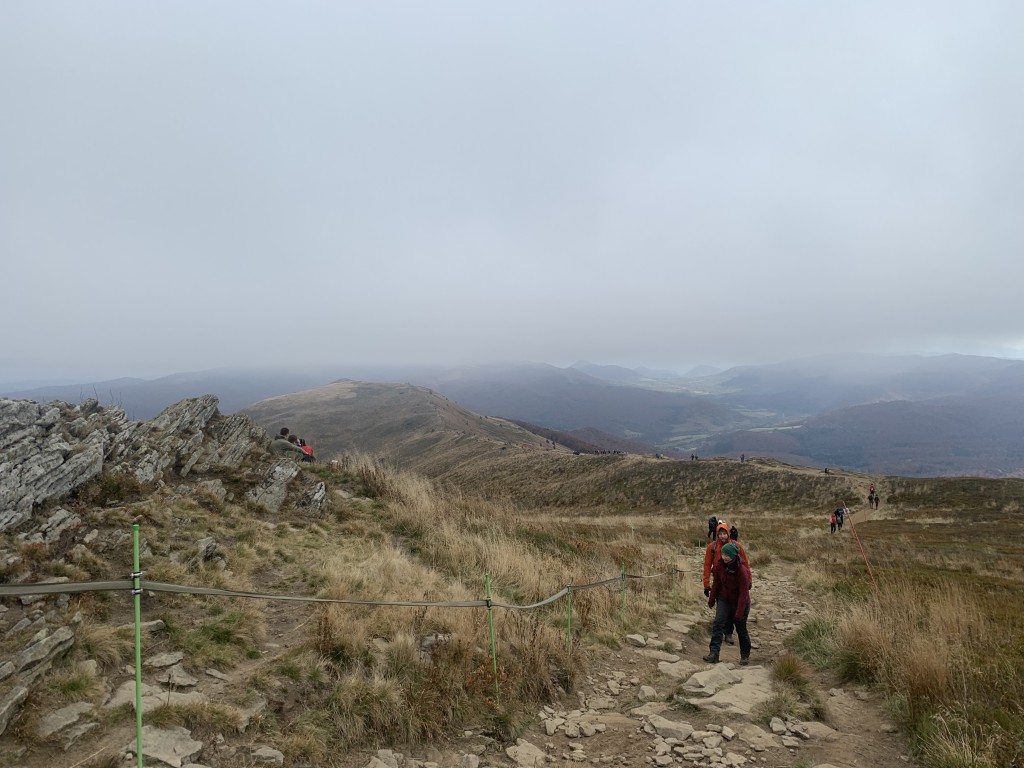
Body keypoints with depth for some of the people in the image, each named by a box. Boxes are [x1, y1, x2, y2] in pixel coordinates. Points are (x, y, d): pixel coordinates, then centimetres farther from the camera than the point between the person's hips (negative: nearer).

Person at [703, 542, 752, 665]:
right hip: (724, 600, 4)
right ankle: (713, 653, -17)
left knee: (741, 629, 10)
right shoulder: (719, 565, -10)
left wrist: (739, 613, -23)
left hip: (739, 603, -4)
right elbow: (717, 583, 5)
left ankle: (745, 656, 31)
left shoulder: (742, 571, -27)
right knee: (718, 624, -13)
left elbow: (743, 593, -23)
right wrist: (712, 599, 12)